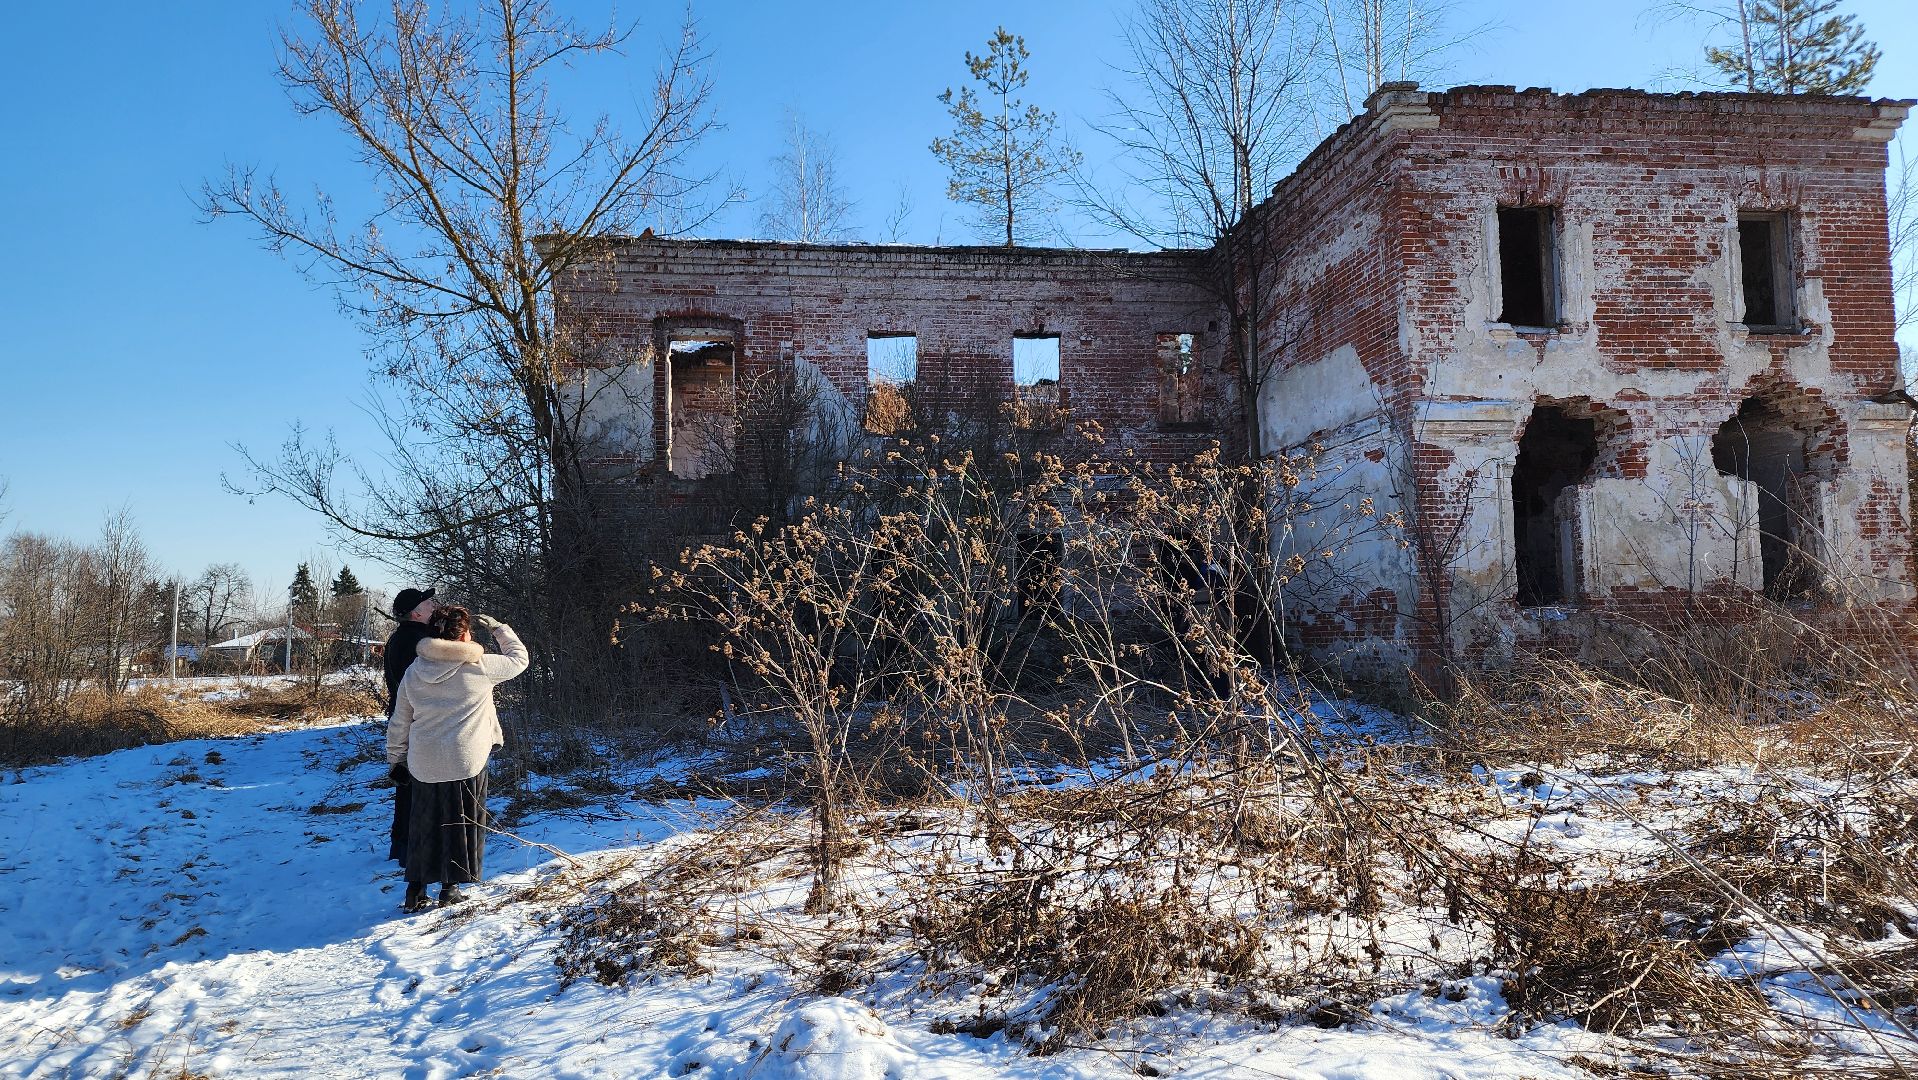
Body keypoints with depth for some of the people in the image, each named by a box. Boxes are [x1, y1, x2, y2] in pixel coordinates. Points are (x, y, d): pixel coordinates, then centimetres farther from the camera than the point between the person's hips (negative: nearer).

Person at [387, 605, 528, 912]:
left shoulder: (414, 672, 4)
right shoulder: (478, 666, -10)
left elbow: (399, 722, 10)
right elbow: (519, 659, 5)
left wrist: (396, 756, 23)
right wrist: (497, 627, 16)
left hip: (423, 763, 4)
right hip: (465, 761, -4)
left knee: (424, 824, 16)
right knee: (460, 823, 11)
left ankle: (415, 890, 20)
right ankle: (450, 888, 17)